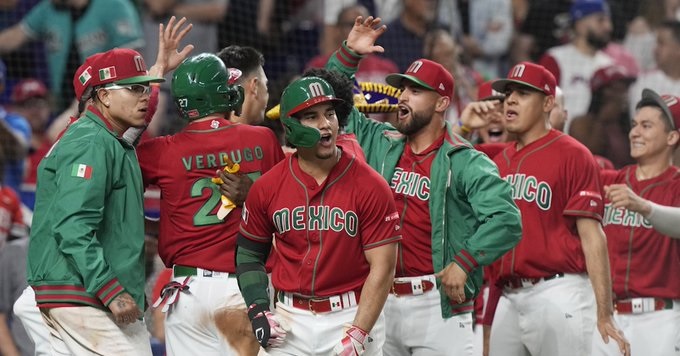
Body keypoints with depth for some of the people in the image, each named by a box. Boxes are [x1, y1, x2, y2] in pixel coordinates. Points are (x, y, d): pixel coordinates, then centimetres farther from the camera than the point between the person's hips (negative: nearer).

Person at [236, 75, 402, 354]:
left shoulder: (370, 187, -8)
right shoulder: (266, 188, 2)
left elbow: (382, 268, -9)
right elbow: (249, 252, 15)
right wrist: (258, 312, 1)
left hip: (354, 317, -2)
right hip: (291, 321, 3)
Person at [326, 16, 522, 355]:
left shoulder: (465, 163, -6)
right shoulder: (380, 144, 12)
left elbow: (506, 220, -17)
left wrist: (463, 263, -22)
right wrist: (349, 54, 6)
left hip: (438, 303, -5)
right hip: (379, 299, 5)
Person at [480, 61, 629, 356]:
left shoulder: (572, 155, -3)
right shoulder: (498, 162, 17)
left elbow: (591, 236, -9)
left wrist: (604, 315, -15)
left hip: (558, 296, -6)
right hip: (506, 298, 7)